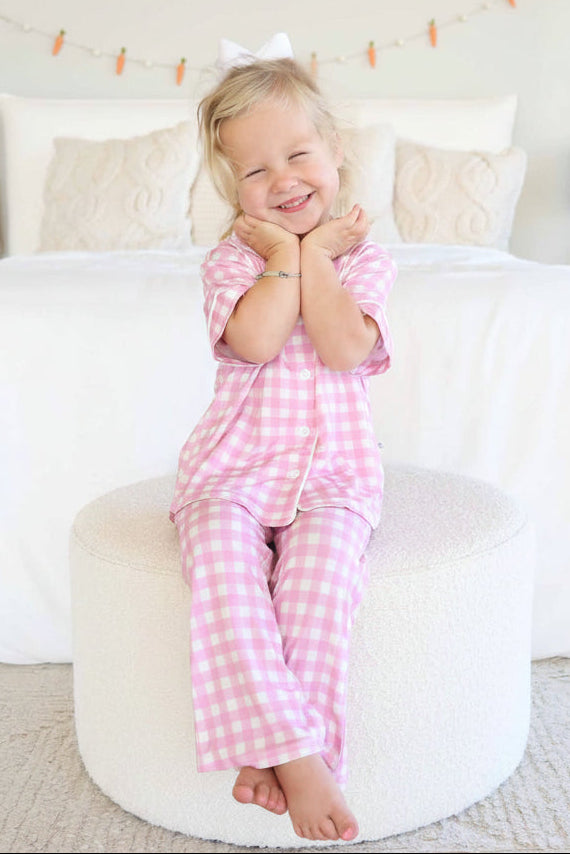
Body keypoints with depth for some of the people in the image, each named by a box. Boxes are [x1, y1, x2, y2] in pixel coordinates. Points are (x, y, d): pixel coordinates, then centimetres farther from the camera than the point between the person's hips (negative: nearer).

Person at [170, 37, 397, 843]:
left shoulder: (366, 256, 6)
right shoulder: (230, 258, 4)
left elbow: (344, 348, -14)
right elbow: (255, 338, -18)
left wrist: (310, 254, -7)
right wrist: (294, 249, -8)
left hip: (335, 467, 0)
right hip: (235, 464, 0)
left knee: (321, 567, -30)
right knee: (221, 564, -29)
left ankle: (273, 757, -20)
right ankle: (300, 758, -28)